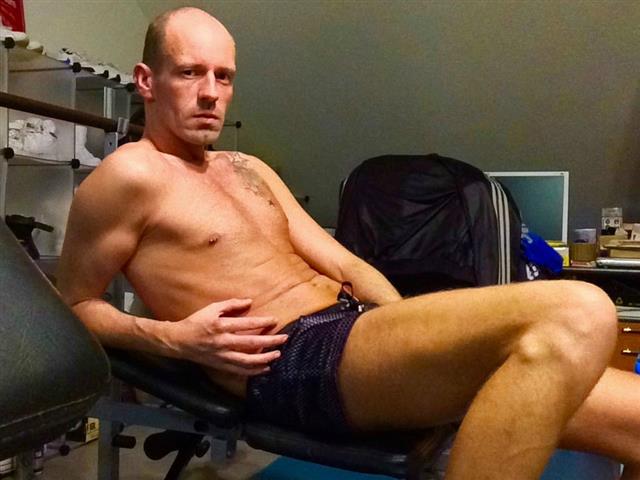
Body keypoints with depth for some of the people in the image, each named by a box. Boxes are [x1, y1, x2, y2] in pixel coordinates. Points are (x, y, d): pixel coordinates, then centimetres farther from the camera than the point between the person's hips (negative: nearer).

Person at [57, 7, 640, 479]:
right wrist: (176, 338, -11)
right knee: (576, 313, -29)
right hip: (292, 364, -8)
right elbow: (73, 304, 6)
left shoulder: (249, 170, 23)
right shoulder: (130, 174, 0)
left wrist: (428, 337, 6)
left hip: (361, 325, 8)